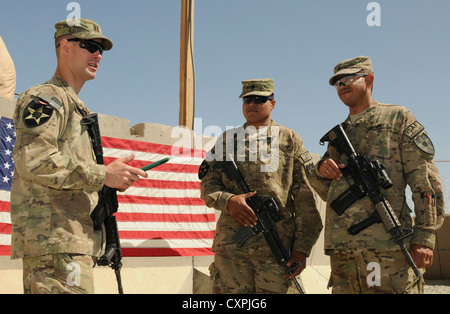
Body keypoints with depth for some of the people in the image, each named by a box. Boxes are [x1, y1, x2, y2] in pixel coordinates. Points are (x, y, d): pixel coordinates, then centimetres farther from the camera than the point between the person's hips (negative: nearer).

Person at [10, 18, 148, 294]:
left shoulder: (78, 108, 26)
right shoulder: (43, 98, -4)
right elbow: (34, 161, -19)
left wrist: (114, 179, 12)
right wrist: (103, 175, -17)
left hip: (75, 238, 10)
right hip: (54, 239, -10)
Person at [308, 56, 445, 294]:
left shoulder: (397, 118, 8)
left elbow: (425, 180, 1)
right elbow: (326, 192, 24)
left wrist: (425, 236, -9)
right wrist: (321, 170, 1)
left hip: (386, 243, -5)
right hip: (341, 247, 6)